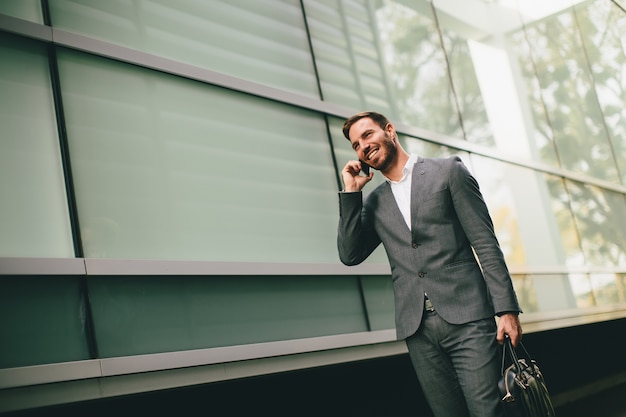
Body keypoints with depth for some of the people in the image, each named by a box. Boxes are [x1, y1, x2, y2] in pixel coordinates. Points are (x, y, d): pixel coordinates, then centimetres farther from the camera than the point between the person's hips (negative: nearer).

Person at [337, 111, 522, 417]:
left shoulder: (448, 171, 5)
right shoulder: (374, 202, 16)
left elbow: (485, 242, 0)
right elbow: (350, 255, 6)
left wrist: (506, 309, -7)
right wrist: (351, 192, 3)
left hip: (466, 318, -3)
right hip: (417, 328, 3)